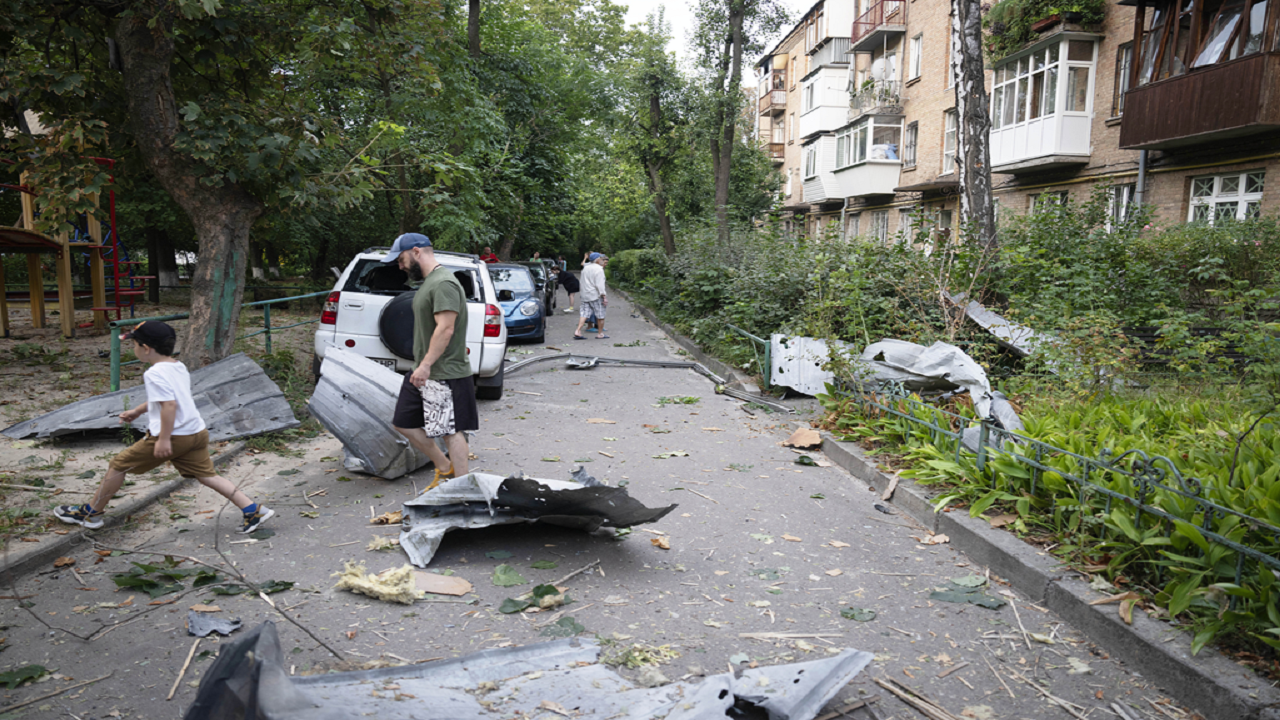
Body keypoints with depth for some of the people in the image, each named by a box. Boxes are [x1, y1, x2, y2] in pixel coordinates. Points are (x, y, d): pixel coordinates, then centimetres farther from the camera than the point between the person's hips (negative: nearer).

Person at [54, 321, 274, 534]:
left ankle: (91, 513, 23)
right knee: (207, 475, 10)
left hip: (173, 435, -8)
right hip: (197, 432, 8)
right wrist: (137, 411, 37)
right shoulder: (179, 367, 15)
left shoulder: (155, 373, -13)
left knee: (119, 465, 10)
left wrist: (164, 439, -23)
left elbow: (169, 404, -24)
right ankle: (252, 510, 0)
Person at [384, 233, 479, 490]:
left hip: (445, 375, -11)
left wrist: (426, 365, -25)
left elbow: (445, 329, -25)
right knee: (403, 423, 15)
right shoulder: (428, 281, 15)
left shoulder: (444, 283, -17)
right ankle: (444, 468, 26)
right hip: (424, 373, 11)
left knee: (452, 431, -3)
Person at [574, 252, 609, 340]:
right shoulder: (598, 269, -12)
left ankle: (578, 331, -8)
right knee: (600, 315, 3)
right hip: (596, 295, -8)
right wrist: (604, 296, -18)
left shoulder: (585, 268, 14)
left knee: (584, 313, 4)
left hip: (585, 295, 8)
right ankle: (600, 334, 9)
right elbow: (599, 284, -19)